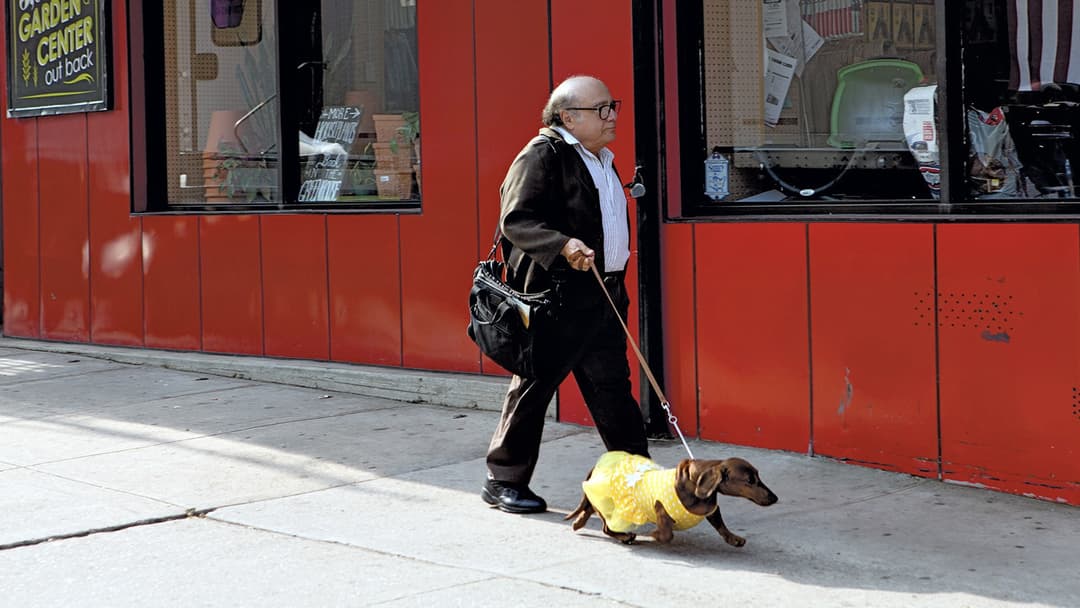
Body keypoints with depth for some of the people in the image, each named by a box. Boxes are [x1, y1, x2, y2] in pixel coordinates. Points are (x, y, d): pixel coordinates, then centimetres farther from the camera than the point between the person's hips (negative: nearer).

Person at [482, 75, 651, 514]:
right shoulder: (544, 155, -11)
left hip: (604, 294, 8)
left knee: (612, 387, 11)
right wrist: (563, 245, -32)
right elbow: (516, 219, -18)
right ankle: (503, 481, 12)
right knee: (535, 386, 1)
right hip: (558, 296, -8)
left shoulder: (601, 159, 17)